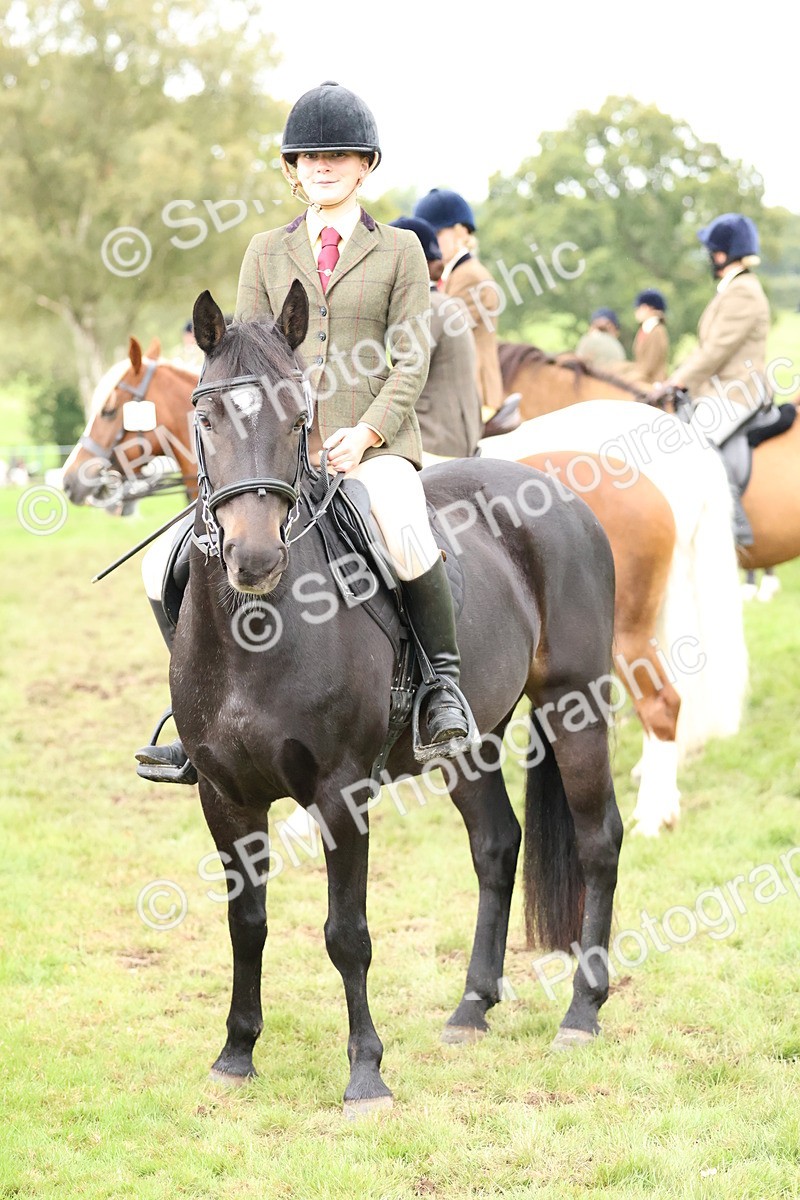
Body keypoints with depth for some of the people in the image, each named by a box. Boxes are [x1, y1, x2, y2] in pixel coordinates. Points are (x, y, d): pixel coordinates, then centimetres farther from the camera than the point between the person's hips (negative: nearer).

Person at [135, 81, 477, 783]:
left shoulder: (399, 250, 9)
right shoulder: (267, 253, 17)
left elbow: (411, 362, 2)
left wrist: (365, 434, -13)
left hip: (375, 442, -3)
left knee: (406, 534, -34)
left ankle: (445, 685, -16)